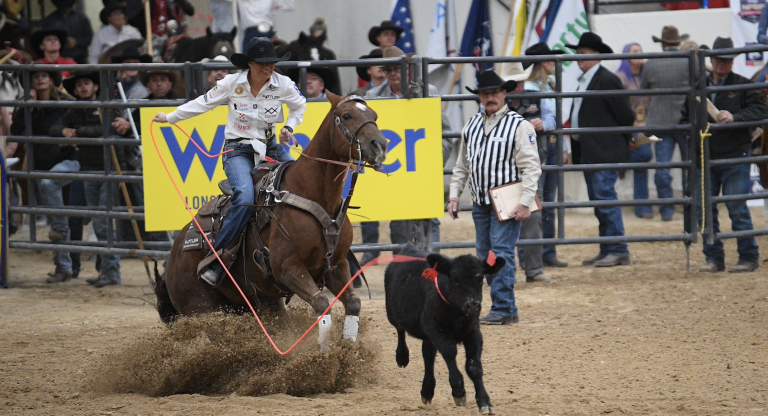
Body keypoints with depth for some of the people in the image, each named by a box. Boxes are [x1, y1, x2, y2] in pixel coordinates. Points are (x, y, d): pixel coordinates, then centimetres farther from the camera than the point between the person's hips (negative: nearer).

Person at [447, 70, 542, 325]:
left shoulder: (519, 126, -7)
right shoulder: (471, 126, 12)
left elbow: (531, 167, -11)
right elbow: (461, 166, 20)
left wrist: (525, 203, -18)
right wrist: (454, 196, 11)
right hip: (480, 203, 7)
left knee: (501, 252, -13)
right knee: (485, 254, 7)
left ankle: (503, 309, -12)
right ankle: (505, 309, 14)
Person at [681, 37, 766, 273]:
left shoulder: (743, 86, 1)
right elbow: (685, 117, 24)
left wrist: (735, 117, -23)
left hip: (734, 158, -4)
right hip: (704, 159, 5)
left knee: (737, 209, -6)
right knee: (703, 209, 4)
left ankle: (749, 258, 4)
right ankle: (713, 258, 14)